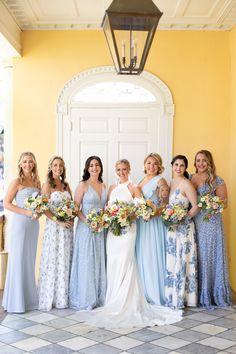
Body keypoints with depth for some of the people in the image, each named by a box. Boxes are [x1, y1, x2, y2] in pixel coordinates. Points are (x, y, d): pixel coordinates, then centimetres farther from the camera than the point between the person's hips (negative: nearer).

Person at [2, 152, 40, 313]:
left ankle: (29, 298, 21)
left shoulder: (37, 182, 11)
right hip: (20, 223, -6)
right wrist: (27, 213, -16)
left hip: (34, 225, 6)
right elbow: (6, 203, -11)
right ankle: (16, 301, 8)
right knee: (18, 261, -1)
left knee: (30, 261, 11)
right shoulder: (17, 182, -5)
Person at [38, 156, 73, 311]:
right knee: (53, 260, -1)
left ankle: (63, 296, 19)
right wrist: (59, 221, -18)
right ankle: (50, 298, 9)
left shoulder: (66, 185, 12)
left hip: (68, 227, 6)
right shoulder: (47, 185, -5)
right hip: (54, 227, -6)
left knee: (66, 261, 9)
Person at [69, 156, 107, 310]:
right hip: (86, 228, -5)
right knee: (86, 262, -2)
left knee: (99, 261, 10)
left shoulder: (103, 186, 11)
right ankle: (85, 298, 8)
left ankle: (99, 296, 20)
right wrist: (87, 221, -20)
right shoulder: (83, 185, -6)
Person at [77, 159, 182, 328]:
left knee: (124, 265, -8)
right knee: (112, 265, 5)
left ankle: (124, 305, -1)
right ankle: (113, 302, 15)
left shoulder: (134, 188, 0)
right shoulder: (112, 188, 15)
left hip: (127, 228, -5)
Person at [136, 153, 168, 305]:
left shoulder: (161, 181, -6)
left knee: (152, 257, -4)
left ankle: (156, 294, 7)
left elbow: (164, 204, -11)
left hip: (154, 223, -7)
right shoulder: (141, 181, 15)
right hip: (140, 224, 7)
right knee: (141, 257, 9)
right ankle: (144, 292, 20)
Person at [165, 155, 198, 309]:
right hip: (171, 228, 7)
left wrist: (182, 218, -19)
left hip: (183, 228, -7)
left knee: (182, 261, -2)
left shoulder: (186, 184, -11)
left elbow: (196, 207, -14)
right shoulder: (171, 183, 11)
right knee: (172, 262, 12)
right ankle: (173, 296, 22)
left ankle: (182, 297, 9)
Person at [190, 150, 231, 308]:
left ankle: (213, 294, 11)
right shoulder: (189, 179, 11)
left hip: (211, 222, -3)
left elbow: (224, 203, -1)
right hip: (193, 222, 3)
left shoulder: (217, 181, 0)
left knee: (209, 256, -1)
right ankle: (198, 293, 16)